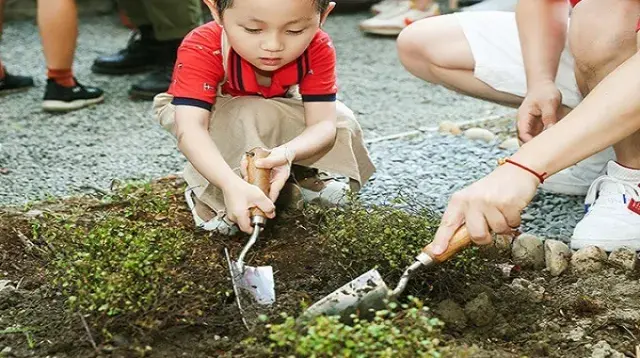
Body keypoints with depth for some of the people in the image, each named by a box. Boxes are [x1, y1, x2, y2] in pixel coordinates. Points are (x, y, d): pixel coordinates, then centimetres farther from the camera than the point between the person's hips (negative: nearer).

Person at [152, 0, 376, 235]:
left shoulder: (317, 49, -30)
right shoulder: (202, 50, -39)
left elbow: (323, 123, -32)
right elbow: (190, 128, -48)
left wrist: (287, 152, -55)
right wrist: (233, 185, -63)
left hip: (275, 114, 3)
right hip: (212, 111, -3)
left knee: (340, 120, -17)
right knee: (247, 117, -35)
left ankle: (308, 173, 5)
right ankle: (210, 194, -20)